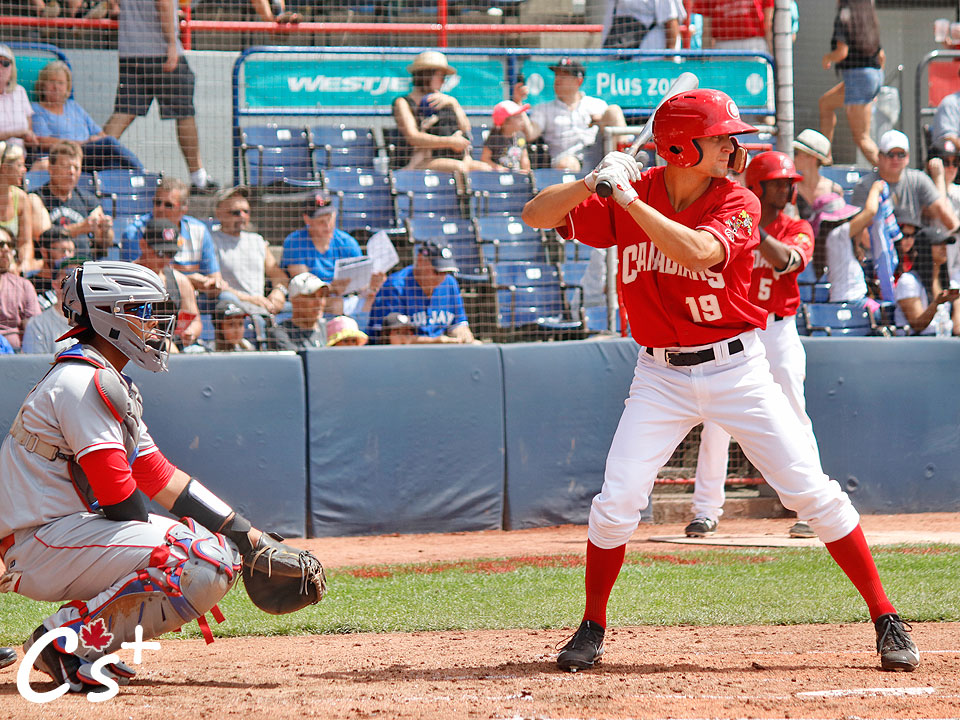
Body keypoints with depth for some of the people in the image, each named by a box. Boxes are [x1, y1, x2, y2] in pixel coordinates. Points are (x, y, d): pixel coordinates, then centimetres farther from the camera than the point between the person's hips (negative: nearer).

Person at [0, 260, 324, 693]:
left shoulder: (113, 383, 19)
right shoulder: (86, 381, -15)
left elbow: (159, 477, 17)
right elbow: (116, 494, -19)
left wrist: (249, 537, 10)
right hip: (42, 545, -11)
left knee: (225, 551, 13)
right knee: (208, 562, -23)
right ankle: (71, 638, -17)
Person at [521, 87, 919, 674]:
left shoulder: (738, 203, -10)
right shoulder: (625, 200, -3)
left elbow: (696, 252, -30)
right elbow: (537, 215, -6)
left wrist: (629, 199, -31)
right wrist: (593, 184, -23)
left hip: (737, 369, -1)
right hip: (662, 378, 1)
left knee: (813, 492, -5)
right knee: (617, 504, -8)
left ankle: (886, 619, 3)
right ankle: (593, 629, 12)